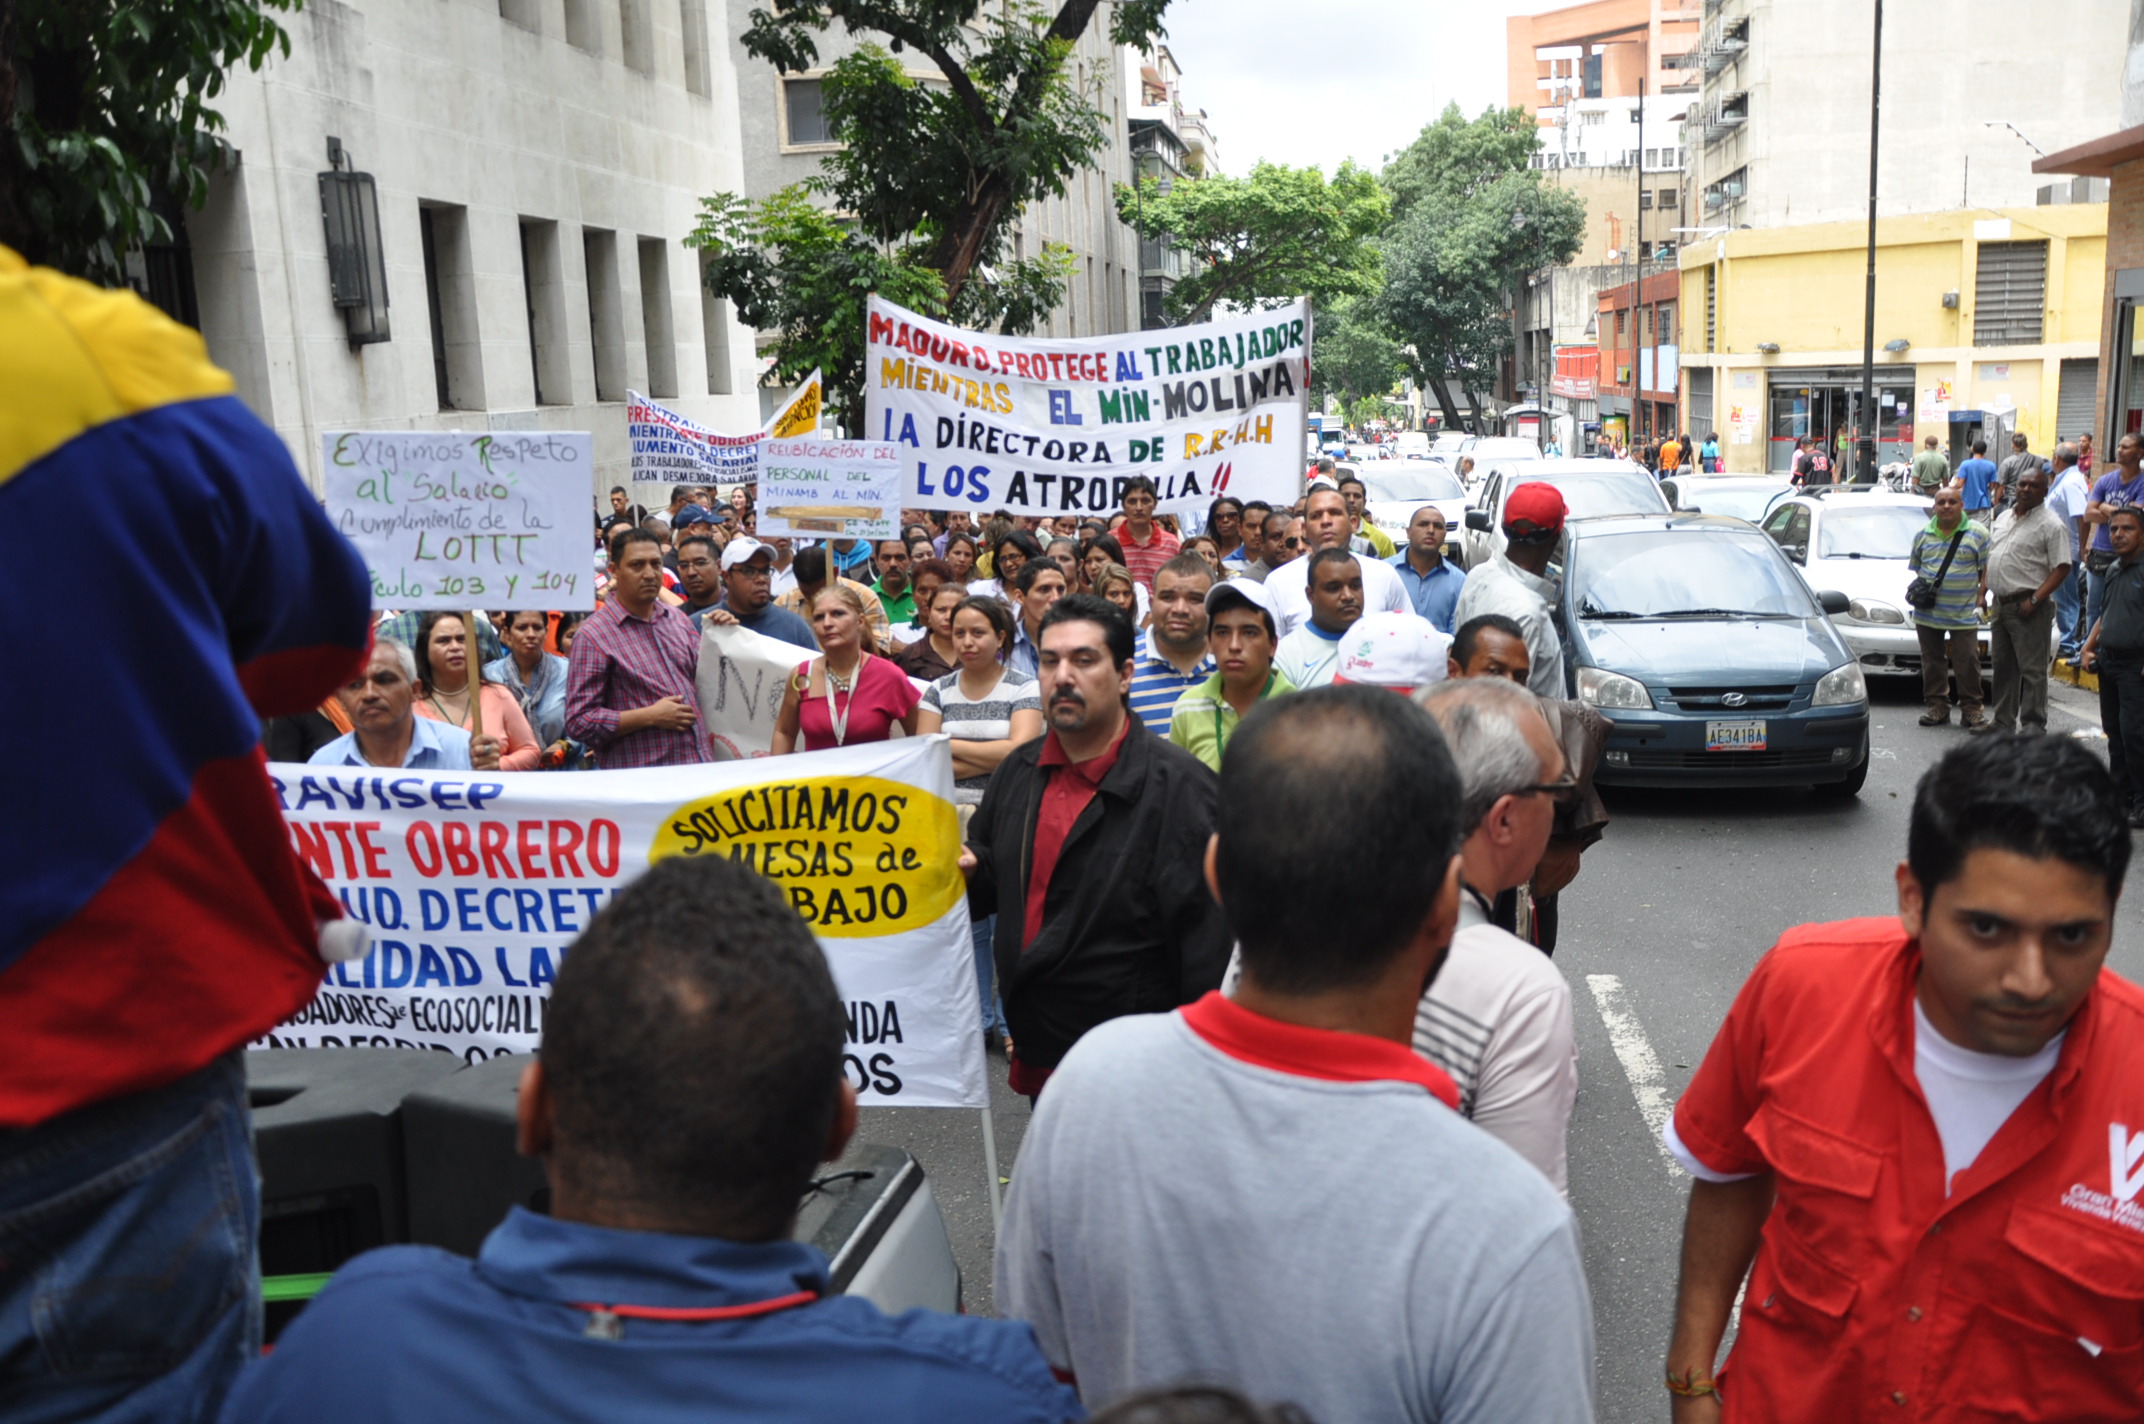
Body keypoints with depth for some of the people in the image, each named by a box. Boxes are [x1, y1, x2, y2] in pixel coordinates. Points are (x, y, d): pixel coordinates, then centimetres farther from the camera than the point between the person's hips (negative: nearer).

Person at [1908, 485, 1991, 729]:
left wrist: (1981, 594, -8)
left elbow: (1987, 569, 1)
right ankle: (1937, 706, 17)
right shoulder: (1923, 535, 11)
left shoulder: (1977, 534, 1)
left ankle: (1971, 709, 8)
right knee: (1932, 661, 8)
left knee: (1967, 663, -2)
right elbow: (1914, 568, 18)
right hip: (1927, 614, 3)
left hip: (1964, 614, -3)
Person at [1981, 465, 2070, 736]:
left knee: (2032, 670, -5)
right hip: (2000, 604, 8)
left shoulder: (2050, 524, -9)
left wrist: (2035, 600, -20)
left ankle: (2033, 726, -1)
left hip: (2028, 608, -8)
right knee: (2003, 666, 16)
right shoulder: (2003, 518, 14)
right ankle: (2002, 720, 25)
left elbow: (2062, 568, -14)